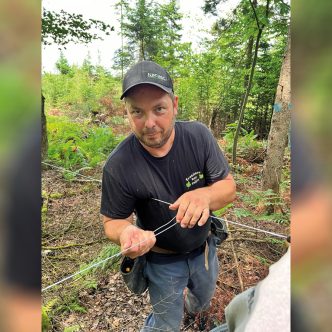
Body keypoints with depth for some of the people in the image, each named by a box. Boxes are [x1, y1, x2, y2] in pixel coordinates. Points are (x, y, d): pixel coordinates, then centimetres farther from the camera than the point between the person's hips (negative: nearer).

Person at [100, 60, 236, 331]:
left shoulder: (199, 136, -22)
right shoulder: (118, 166, -29)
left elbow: (229, 187, -16)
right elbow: (112, 221, -16)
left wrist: (205, 195, -40)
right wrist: (126, 232, -40)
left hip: (204, 248, 4)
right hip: (163, 261, -3)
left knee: (204, 300, 34)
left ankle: (190, 304, 70)